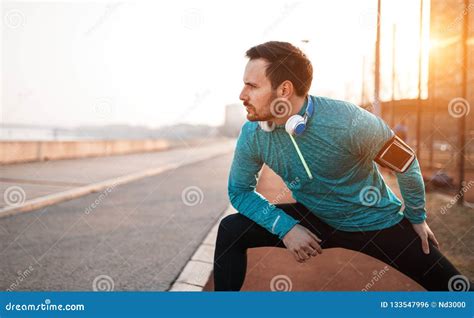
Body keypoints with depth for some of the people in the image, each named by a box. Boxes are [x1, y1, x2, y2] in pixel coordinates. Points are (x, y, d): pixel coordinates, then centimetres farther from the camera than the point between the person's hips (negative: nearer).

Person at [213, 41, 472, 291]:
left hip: (378, 224, -2)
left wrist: (417, 218, 1)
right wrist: (285, 227, -21)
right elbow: (239, 190, -6)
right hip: (314, 220, 3)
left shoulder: (349, 122, -30)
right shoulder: (252, 134, -19)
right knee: (231, 230, -12)